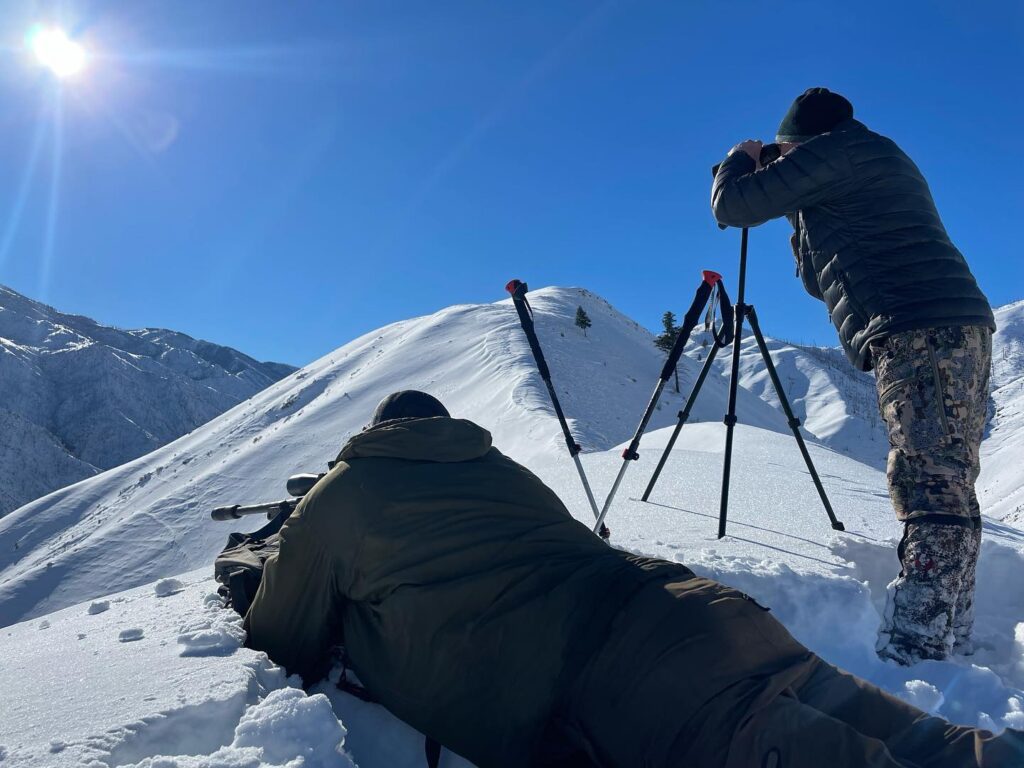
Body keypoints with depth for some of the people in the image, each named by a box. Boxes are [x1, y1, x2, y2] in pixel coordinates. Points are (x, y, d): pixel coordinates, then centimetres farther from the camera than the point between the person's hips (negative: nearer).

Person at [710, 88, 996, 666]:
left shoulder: (835, 150, 1)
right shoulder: (885, 162, 31)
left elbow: (732, 206, -2)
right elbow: (826, 281, 33)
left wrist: (741, 159, 18)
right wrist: (803, 217, 29)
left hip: (920, 334, -10)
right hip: (957, 330, 10)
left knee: (932, 493, -14)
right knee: (948, 493, 9)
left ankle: (914, 654, -14)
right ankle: (950, 645, 16)